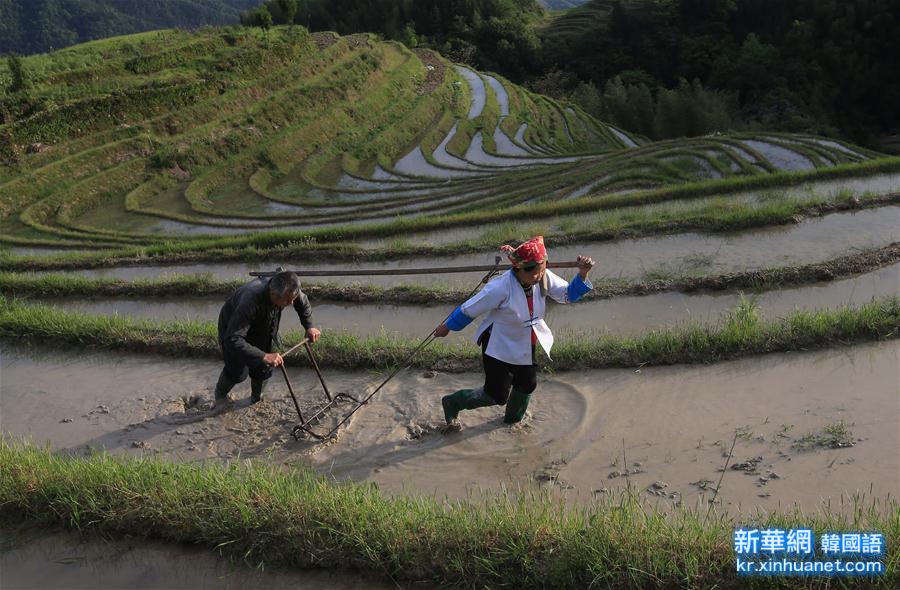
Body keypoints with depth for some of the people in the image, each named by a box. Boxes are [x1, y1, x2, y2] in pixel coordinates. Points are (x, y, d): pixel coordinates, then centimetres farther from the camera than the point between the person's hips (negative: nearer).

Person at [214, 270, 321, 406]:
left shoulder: (288, 290, -27)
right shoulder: (251, 300, -46)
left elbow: (303, 302, -1)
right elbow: (233, 339, -48)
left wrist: (309, 326, -10)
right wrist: (264, 356, -53)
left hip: (262, 331, 5)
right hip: (232, 328, -5)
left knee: (263, 369, 4)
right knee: (237, 371, -8)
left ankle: (256, 398, 33)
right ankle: (220, 395, 23)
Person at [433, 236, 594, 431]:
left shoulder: (544, 278, -19)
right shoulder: (501, 288, -35)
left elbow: (568, 294, -7)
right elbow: (470, 309, -22)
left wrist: (582, 274, -27)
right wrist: (447, 327, -8)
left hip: (526, 345, 6)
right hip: (500, 347, -6)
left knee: (527, 385, 21)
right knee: (497, 396, 0)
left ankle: (513, 419, 53)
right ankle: (452, 403, 26)